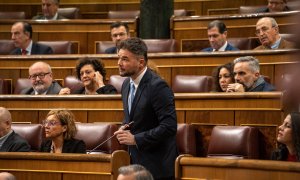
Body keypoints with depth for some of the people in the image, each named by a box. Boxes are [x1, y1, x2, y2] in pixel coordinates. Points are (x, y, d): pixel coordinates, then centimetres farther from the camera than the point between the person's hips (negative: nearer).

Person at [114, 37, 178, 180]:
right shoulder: (126, 84, 10)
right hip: (136, 162, 8)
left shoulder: (157, 86, -18)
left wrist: (135, 139, -20)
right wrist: (124, 129, 0)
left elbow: (169, 126, -22)